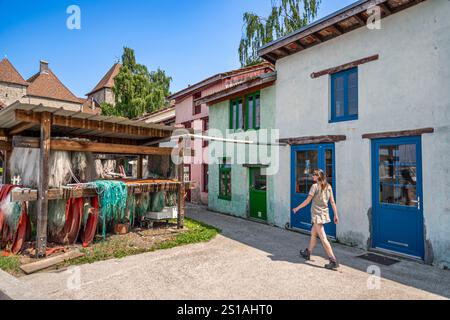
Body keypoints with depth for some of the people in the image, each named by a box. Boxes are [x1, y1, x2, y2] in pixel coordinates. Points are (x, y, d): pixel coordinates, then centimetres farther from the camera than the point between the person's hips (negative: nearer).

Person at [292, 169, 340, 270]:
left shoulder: (315, 186, -12)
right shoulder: (328, 186, 7)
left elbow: (308, 200, -12)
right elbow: (332, 202, 6)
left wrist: (297, 208, -2)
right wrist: (336, 215, 10)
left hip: (317, 214, -8)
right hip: (324, 213, 8)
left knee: (323, 238, -5)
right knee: (313, 233, 21)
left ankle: (333, 261, -5)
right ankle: (307, 253, 34)